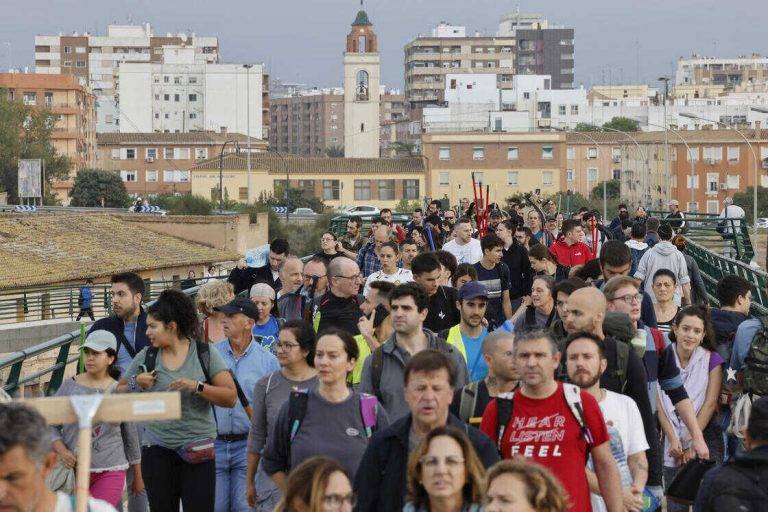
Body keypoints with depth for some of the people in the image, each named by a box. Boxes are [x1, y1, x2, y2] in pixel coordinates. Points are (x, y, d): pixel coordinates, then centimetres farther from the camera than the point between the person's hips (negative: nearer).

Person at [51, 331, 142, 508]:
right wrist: (62, 452, -14)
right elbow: (51, 425, 3)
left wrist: (137, 477, 16)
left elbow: (131, 437, 11)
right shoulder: (70, 386, 2)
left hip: (110, 472, 0)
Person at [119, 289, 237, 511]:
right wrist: (136, 383, -5)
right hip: (157, 449, 3)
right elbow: (119, 393, 15)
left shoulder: (205, 354, -2)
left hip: (197, 450, -2)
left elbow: (231, 397, -6)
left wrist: (197, 387, -18)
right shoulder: (146, 357, 6)